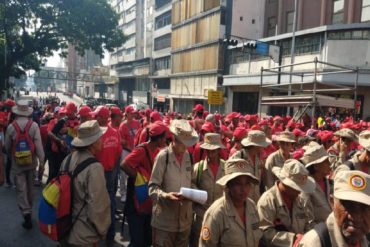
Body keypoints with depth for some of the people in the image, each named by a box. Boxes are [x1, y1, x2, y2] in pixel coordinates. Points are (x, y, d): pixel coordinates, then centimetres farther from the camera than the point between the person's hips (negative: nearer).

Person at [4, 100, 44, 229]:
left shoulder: (11, 127, -10)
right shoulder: (34, 125, -12)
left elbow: (7, 146, 2)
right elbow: (38, 145, -14)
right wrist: (42, 159, -5)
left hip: (17, 163, -1)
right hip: (31, 161, 1)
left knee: (21, 189, 2)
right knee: (30, 187, 18)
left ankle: (26, 213, -8)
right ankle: (29, 209, 35)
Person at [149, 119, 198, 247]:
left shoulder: (189, 156, 4)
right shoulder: (163, 156, -13)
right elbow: (152, 187, -12)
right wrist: (165, 195, -28)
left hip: (185, 219, 5)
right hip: (164, 221, -5)